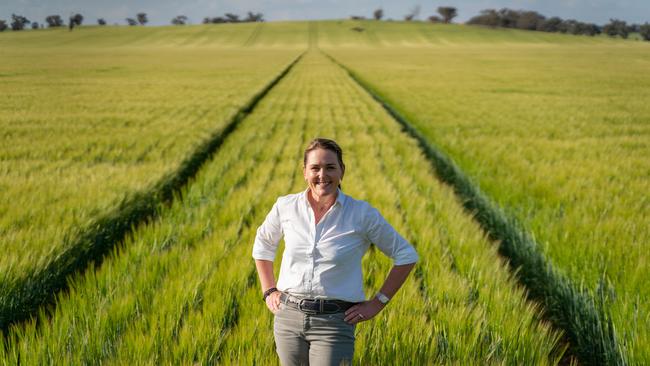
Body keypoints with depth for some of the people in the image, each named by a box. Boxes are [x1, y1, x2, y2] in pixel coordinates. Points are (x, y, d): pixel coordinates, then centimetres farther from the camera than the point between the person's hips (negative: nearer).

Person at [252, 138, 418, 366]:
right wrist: (269, 291, 13)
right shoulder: (286, 207, 0)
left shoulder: (362, 214, -7)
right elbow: (263, 245, 21)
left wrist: (377, 303, -1)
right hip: (288, 317, 3)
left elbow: (406, 256, 2)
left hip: (334, 322, -3)